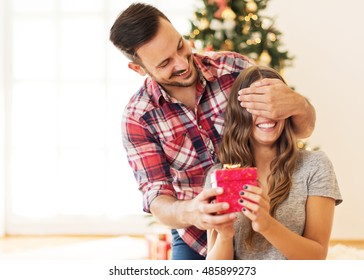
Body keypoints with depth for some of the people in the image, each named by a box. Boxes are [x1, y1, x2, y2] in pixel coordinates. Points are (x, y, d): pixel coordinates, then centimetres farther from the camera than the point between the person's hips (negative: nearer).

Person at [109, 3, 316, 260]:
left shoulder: (232, 67, -14)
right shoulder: (137, 118, -15)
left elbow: (303, 129, -9)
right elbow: (158, 200, -19)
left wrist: (296, 104, -34)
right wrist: (189, 213, -43)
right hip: (195, 240, -1)